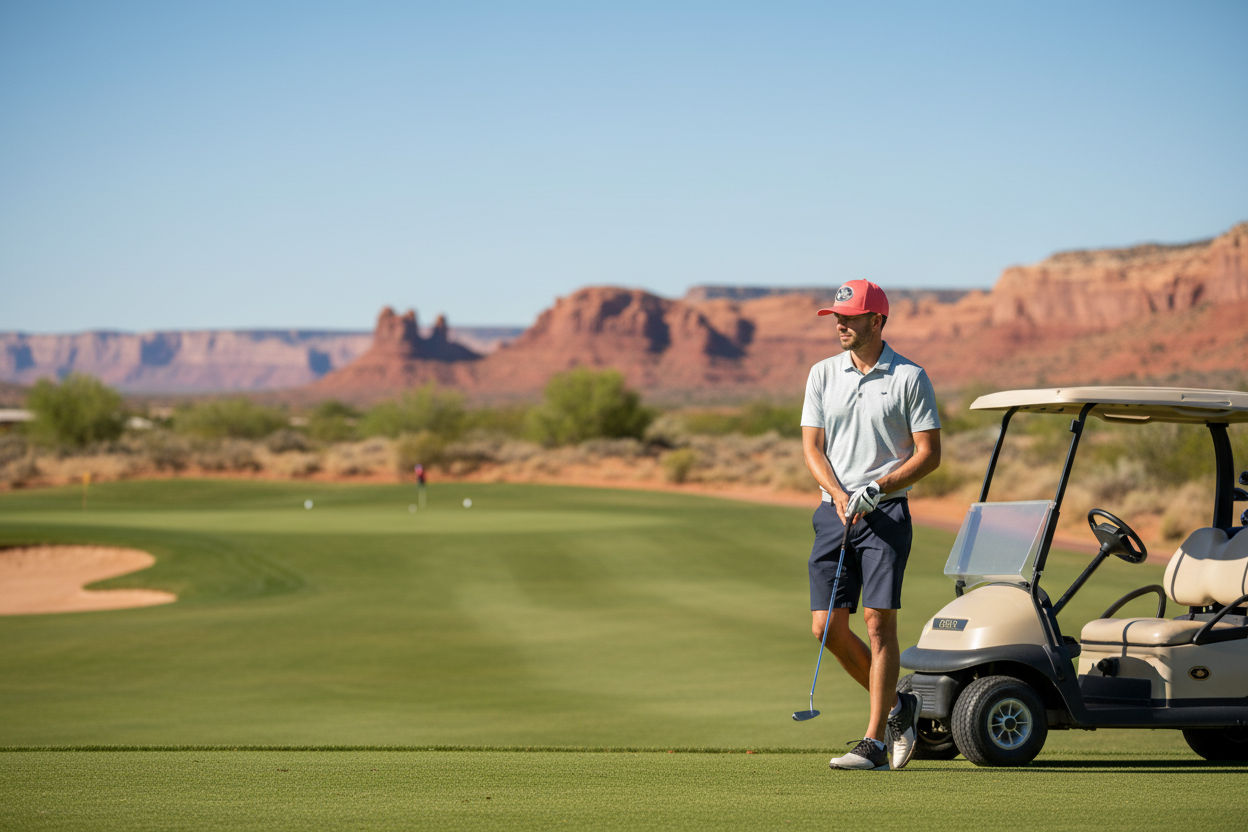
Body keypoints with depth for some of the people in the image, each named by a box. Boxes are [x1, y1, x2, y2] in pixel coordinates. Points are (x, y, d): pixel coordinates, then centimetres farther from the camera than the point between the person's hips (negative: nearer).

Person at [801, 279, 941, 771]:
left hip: (887, 513, -5)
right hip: (833, 512, 5)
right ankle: (897, 706, 22)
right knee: (827, 626, 1)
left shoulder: (910, 378, -2)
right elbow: (813, 448, 6)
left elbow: (929, 454, -4)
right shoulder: (823, 374, 10)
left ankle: (875, 742, -5)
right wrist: (841, 497, -11)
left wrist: (877, 488, -16)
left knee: (879, 623, -9)